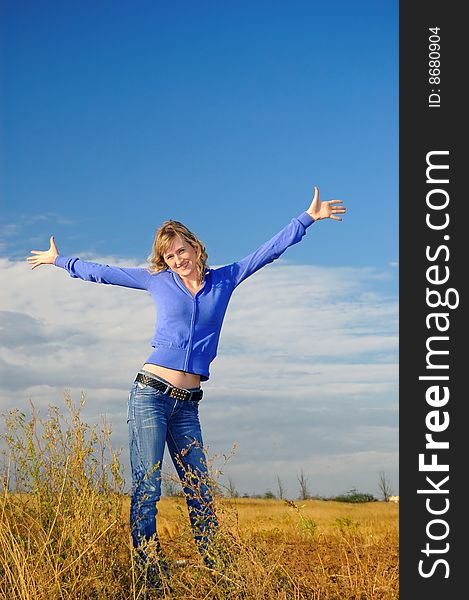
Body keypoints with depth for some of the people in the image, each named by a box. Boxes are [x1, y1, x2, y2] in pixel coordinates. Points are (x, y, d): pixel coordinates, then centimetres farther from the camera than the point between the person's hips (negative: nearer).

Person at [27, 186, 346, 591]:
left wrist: (309, 218, 14)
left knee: (201, 494, 0)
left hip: (187, 405, 2)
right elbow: (101, 273, 19)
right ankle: (151, 575, -7)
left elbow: (270, 250, 14)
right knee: (146, 489, -7)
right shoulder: (158, 280, 8)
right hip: (151, 394, -2)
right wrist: (58, 260, 27)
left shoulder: (224, 280, 11)